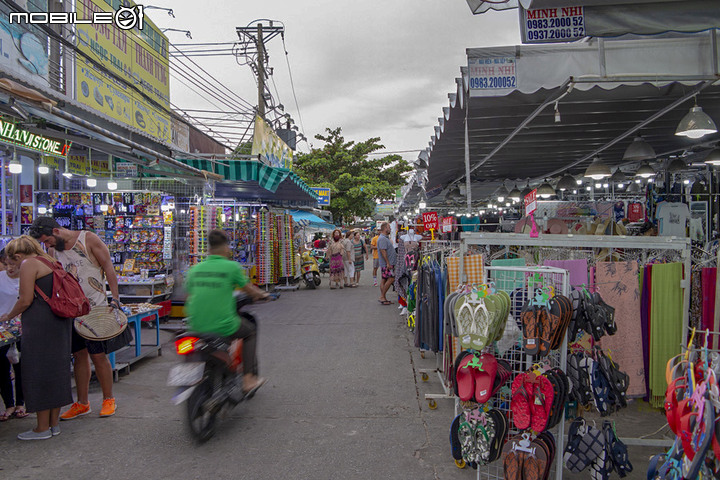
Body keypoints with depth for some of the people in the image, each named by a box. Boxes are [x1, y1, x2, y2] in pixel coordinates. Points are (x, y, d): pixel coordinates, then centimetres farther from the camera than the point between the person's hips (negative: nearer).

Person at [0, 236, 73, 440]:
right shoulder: (51, 262, 18)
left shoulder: (29, 265, -8)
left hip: (41, 324, -9)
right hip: (60, 322, 9)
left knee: (38, 373, 1)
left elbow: (26, 300, -13)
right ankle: (54, 423, 23)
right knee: (55, 371, 14)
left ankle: (42, 428, 9)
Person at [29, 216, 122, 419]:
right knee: (80, 355, 10)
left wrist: (115, 298, -13)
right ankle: (82, 403, 20)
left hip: (96, 308, -5)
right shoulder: (52, 251, 9)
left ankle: (108, 400, 12)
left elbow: (108, 267, -7)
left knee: (98, 355, -2)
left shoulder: (88, 239, -8)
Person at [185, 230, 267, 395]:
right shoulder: (231, 266, -7)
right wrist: (262, 295, 25)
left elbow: (188, 296, 13)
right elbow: (249, 290, 4)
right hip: (223, 327, -5)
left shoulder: (195, 269, 6)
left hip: (196, 326, 5)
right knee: (250, 331, 23)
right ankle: (248, 378, 17)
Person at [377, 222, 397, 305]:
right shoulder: (382, 238, -16)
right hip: (387, 264, -10)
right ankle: (382, 297, -6)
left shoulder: (385, 238, 18)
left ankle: (383, 297, 11)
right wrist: (388, 263, -24)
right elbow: (383, 251, -23)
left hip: (389, 264, 10)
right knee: (391, 279, -10)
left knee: (384, 279, 9)